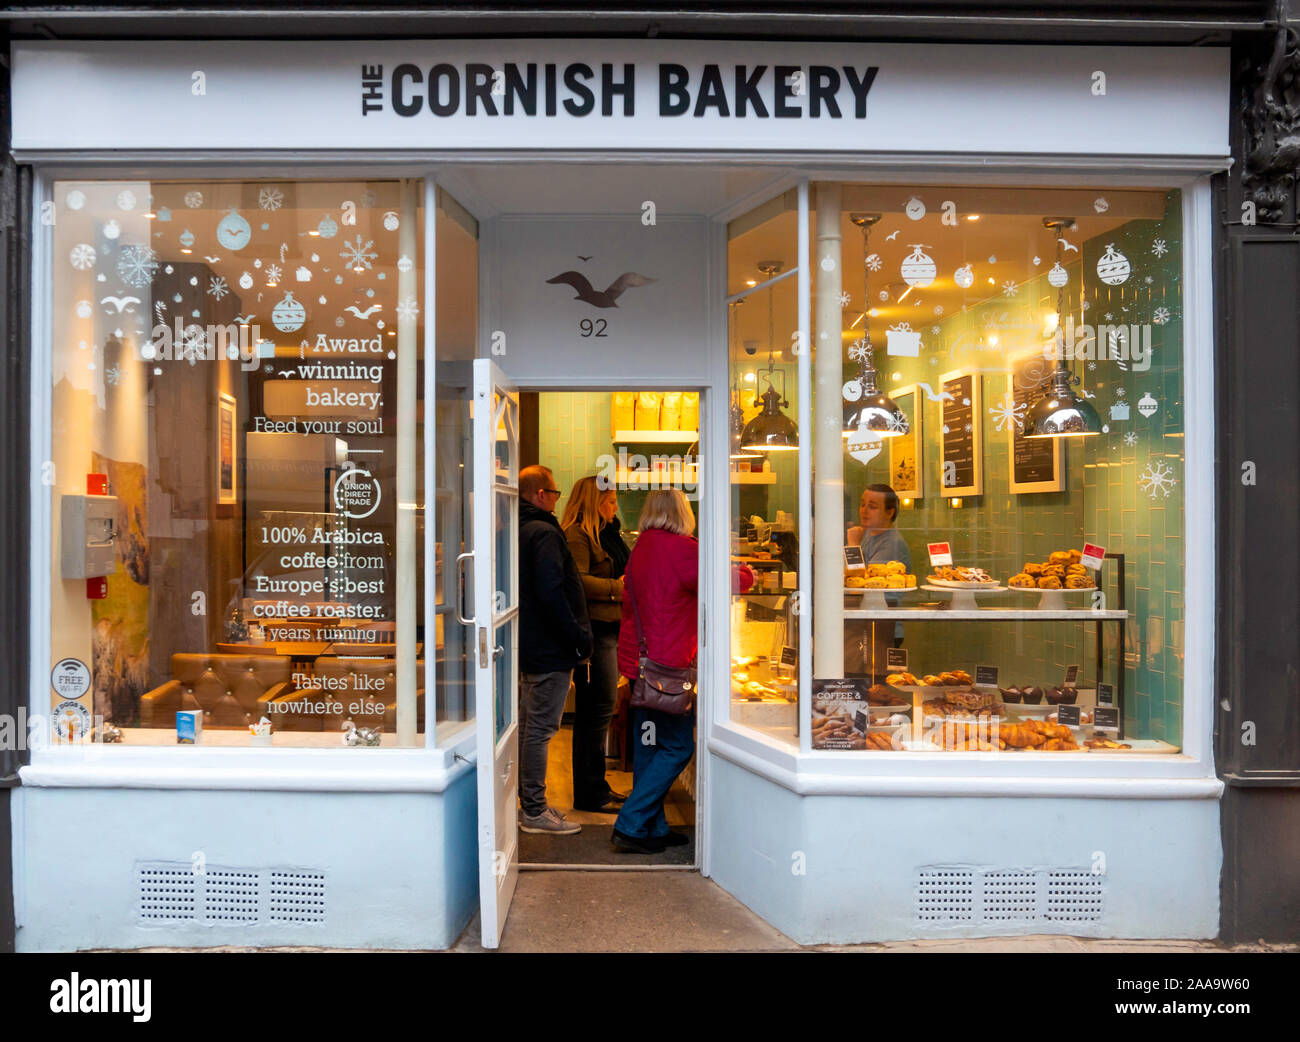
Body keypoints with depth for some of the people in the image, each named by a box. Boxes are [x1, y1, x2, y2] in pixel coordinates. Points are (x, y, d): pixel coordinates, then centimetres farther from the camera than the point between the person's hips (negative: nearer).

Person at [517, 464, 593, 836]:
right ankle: (534, 811, 4)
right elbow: (551, 593, -24)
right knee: (540, 728, -3)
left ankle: (528, 804, 26)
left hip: (526, 647, 10)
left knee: (528, 726, 16)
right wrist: (578, 637, -16)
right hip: (549, 650, -10)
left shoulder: (516, 531, 12)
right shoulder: (544, 533, -16)